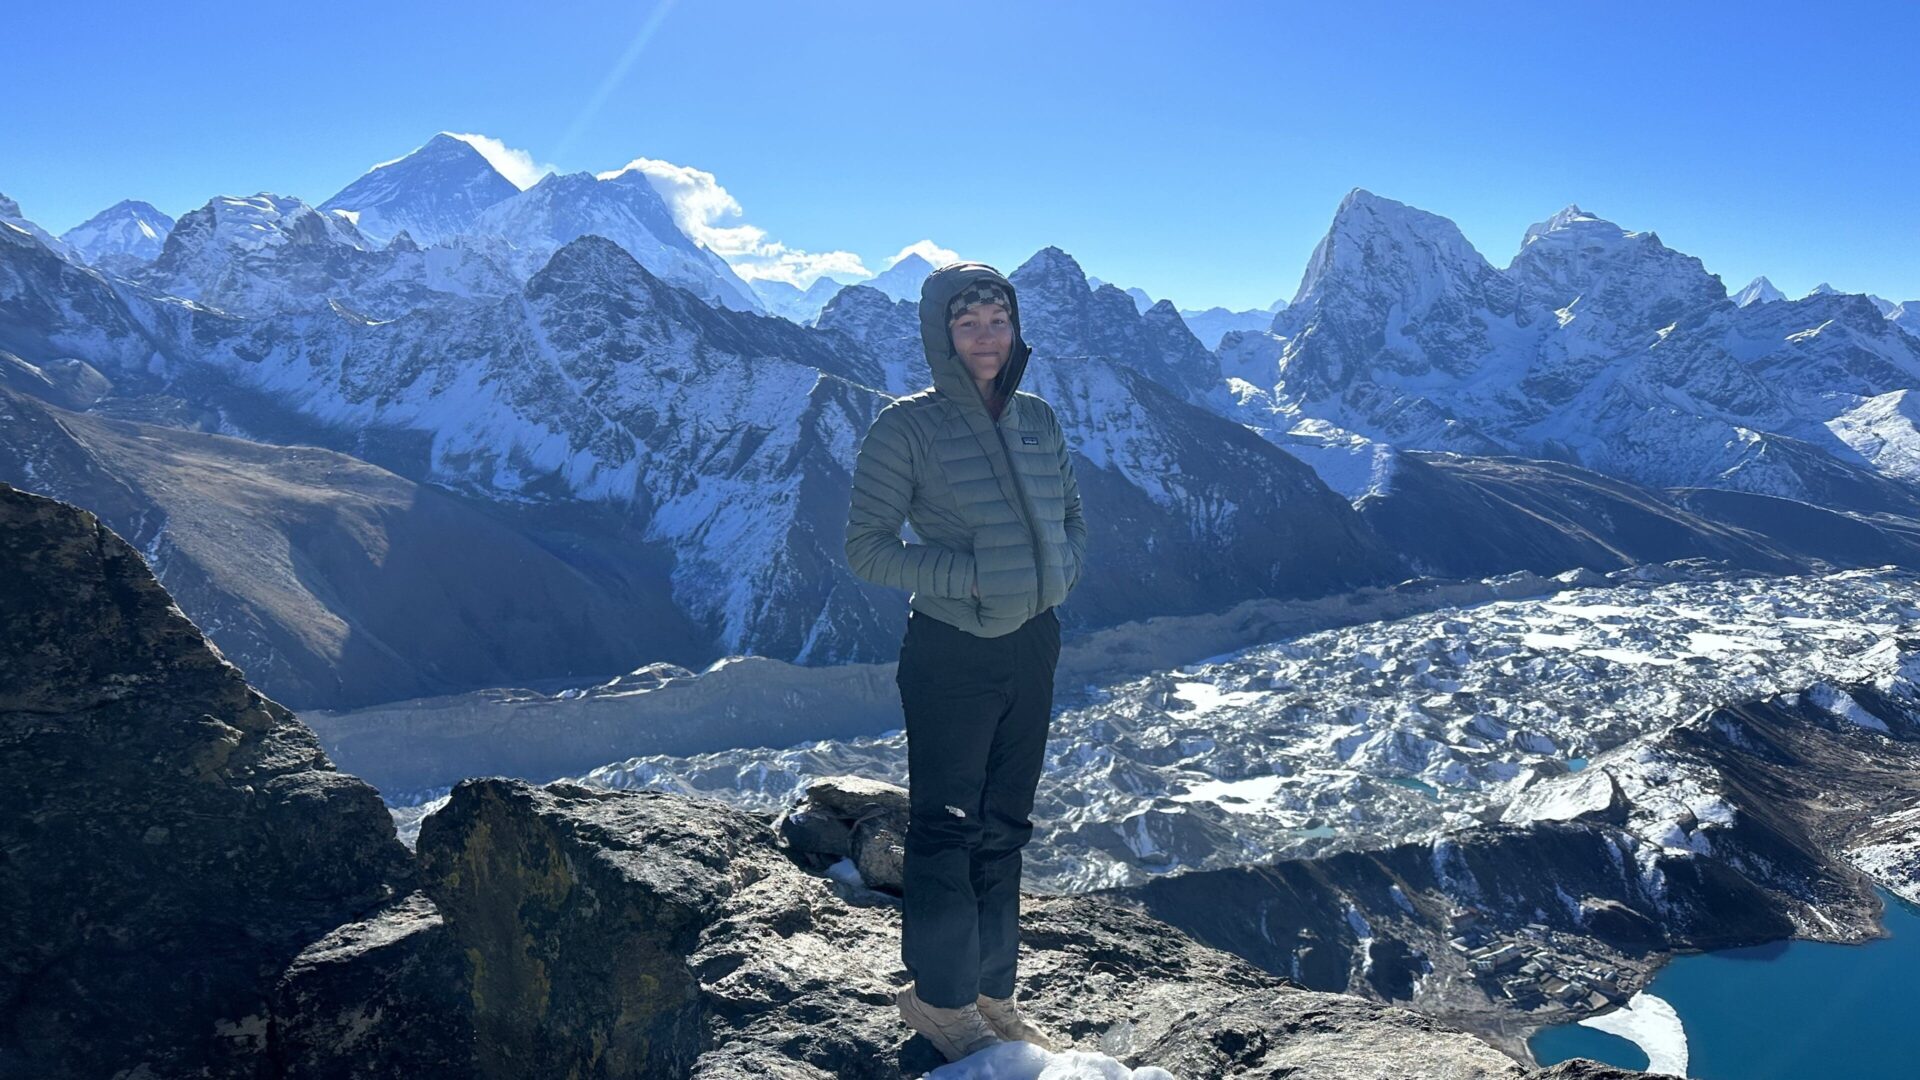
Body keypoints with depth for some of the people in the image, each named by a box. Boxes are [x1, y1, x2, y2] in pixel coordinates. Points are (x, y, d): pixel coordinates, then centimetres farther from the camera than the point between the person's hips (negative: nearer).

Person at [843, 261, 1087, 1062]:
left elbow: (1071, 517, 15)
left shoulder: (1036, 418, 4)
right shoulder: (907, 427, -12)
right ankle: (939, 998, 24)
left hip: (1032, 646, 6)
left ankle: (990, 991, 32)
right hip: (951, 653, -6)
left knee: (1003, 828, 16)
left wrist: (1056, 569, -6)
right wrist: (968, 575, -20)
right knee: (945, 828, 5)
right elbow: (865, 547, -12)